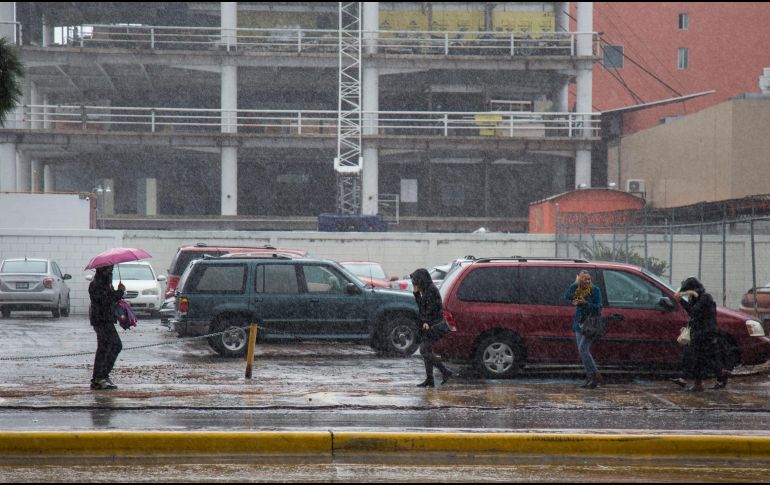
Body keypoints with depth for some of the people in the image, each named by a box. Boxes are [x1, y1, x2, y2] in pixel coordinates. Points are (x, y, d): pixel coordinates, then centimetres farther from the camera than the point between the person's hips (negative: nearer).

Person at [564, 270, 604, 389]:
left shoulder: (595, 290, -9)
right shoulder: (577, 290, 6)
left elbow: (598, 308, -13)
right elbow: (567, 296, -8)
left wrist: (584, 303, -24)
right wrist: (575, 283, -16)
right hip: (579, 323, 7)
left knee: (582, 348, -18)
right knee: (583, 351, 7)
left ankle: (595, 376, -12)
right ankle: (590, 378, 14)